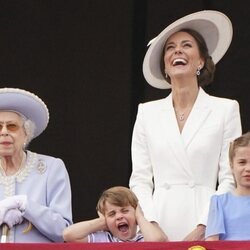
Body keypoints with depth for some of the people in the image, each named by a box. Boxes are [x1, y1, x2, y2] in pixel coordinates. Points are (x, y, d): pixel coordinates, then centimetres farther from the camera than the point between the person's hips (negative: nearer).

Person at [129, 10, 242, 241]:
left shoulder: (226, 109, 6)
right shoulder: (148, 112, 13)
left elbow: (230, 179, 0)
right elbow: (139, 179, 10)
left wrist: (203, 228, -11)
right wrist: (150, 225, -6)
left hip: (206, 229, -2)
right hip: (160, 226, 2)